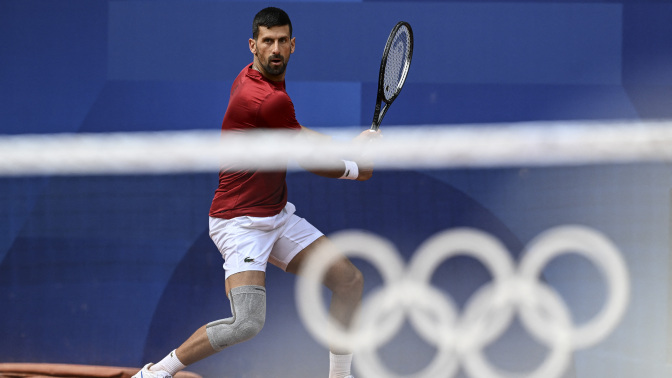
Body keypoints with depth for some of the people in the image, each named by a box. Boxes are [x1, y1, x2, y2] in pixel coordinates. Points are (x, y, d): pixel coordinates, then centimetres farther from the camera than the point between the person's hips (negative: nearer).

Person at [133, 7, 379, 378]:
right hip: (240, 222, -10)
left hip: (278, 215, 10)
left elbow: (300, 136, 19)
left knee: (350, 280, 6)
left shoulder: (253, 78, 7)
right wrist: (355, 170, 8)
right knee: (247, 323, -24)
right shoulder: (267, 100, -23)